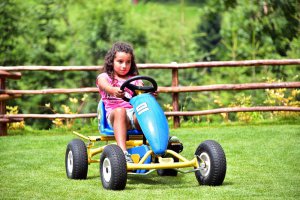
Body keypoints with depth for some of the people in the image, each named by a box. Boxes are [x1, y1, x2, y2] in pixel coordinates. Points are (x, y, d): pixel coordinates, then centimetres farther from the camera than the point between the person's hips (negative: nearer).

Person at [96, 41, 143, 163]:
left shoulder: (134, 79, 26)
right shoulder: (104, 77, 16)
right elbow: (105, 86, -9)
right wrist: (114, 91, -34)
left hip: (134, 113, 2)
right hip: (113, 113, -2)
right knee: (120, 111, -39)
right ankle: (123, 152, -52)